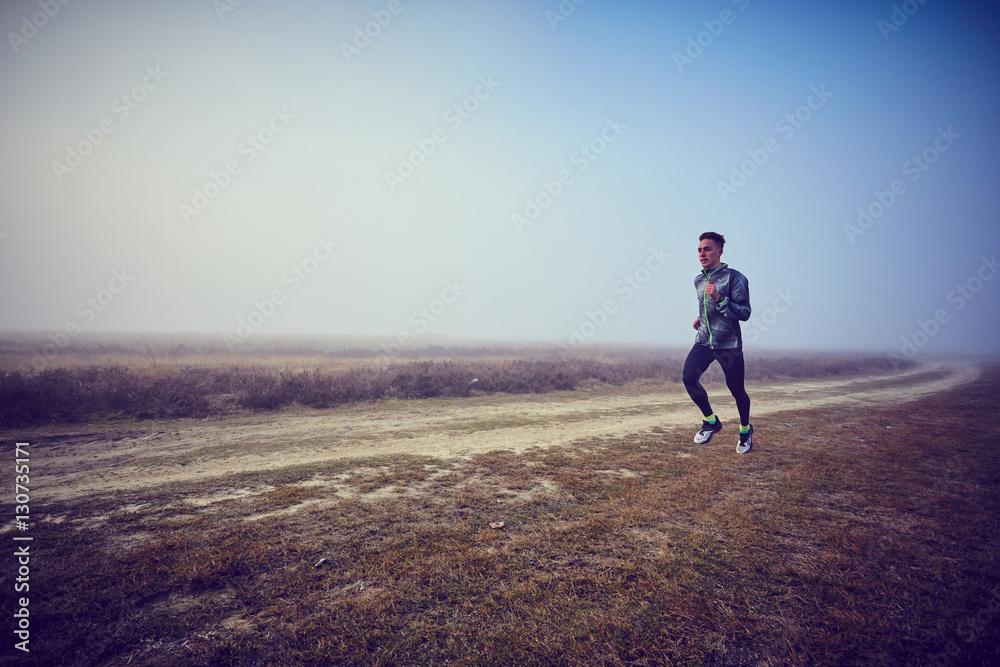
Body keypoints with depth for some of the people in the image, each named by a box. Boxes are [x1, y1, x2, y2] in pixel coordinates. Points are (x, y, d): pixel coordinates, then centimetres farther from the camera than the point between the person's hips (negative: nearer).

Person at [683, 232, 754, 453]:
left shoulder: (734, 277, -8)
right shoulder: (699, 281, 11)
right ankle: (711, 421, 7)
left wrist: (720, 299, -25)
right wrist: (700, 318, 11)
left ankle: (745, 430, 32)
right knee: (689, 378, -15)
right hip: (704, 342, 5)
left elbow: (745, 313, -15)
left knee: (736, 390, 4)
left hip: (729, 345, -5)